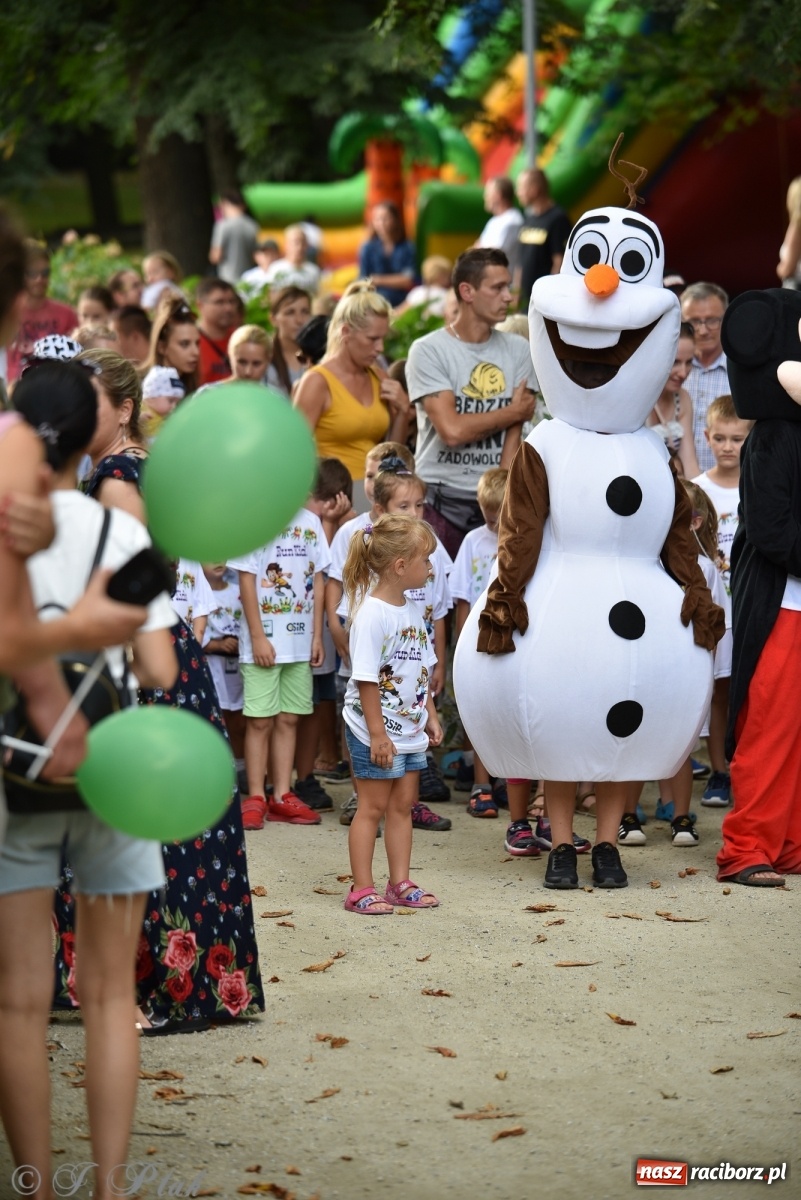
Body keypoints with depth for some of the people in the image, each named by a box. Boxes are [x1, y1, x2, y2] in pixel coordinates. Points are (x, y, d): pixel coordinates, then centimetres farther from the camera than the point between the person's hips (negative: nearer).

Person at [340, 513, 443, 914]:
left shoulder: (412, 610, 8)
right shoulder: (371, 614, -19)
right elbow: (366, 680, -20)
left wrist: (430, 714, 14)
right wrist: (377, 734, -21)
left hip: (410, 729, 8)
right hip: (375, 731, -8)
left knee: (402, 805, 12)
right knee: (372, 807, -1)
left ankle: (400, 884, 19)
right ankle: (362, 890, 5)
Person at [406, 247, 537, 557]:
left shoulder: (517, 351, 7)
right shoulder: (428, 351, -4)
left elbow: (513, 436, 1)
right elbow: (452, 431, -13)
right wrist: (516, 411, -2)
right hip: (440, 501, -3)